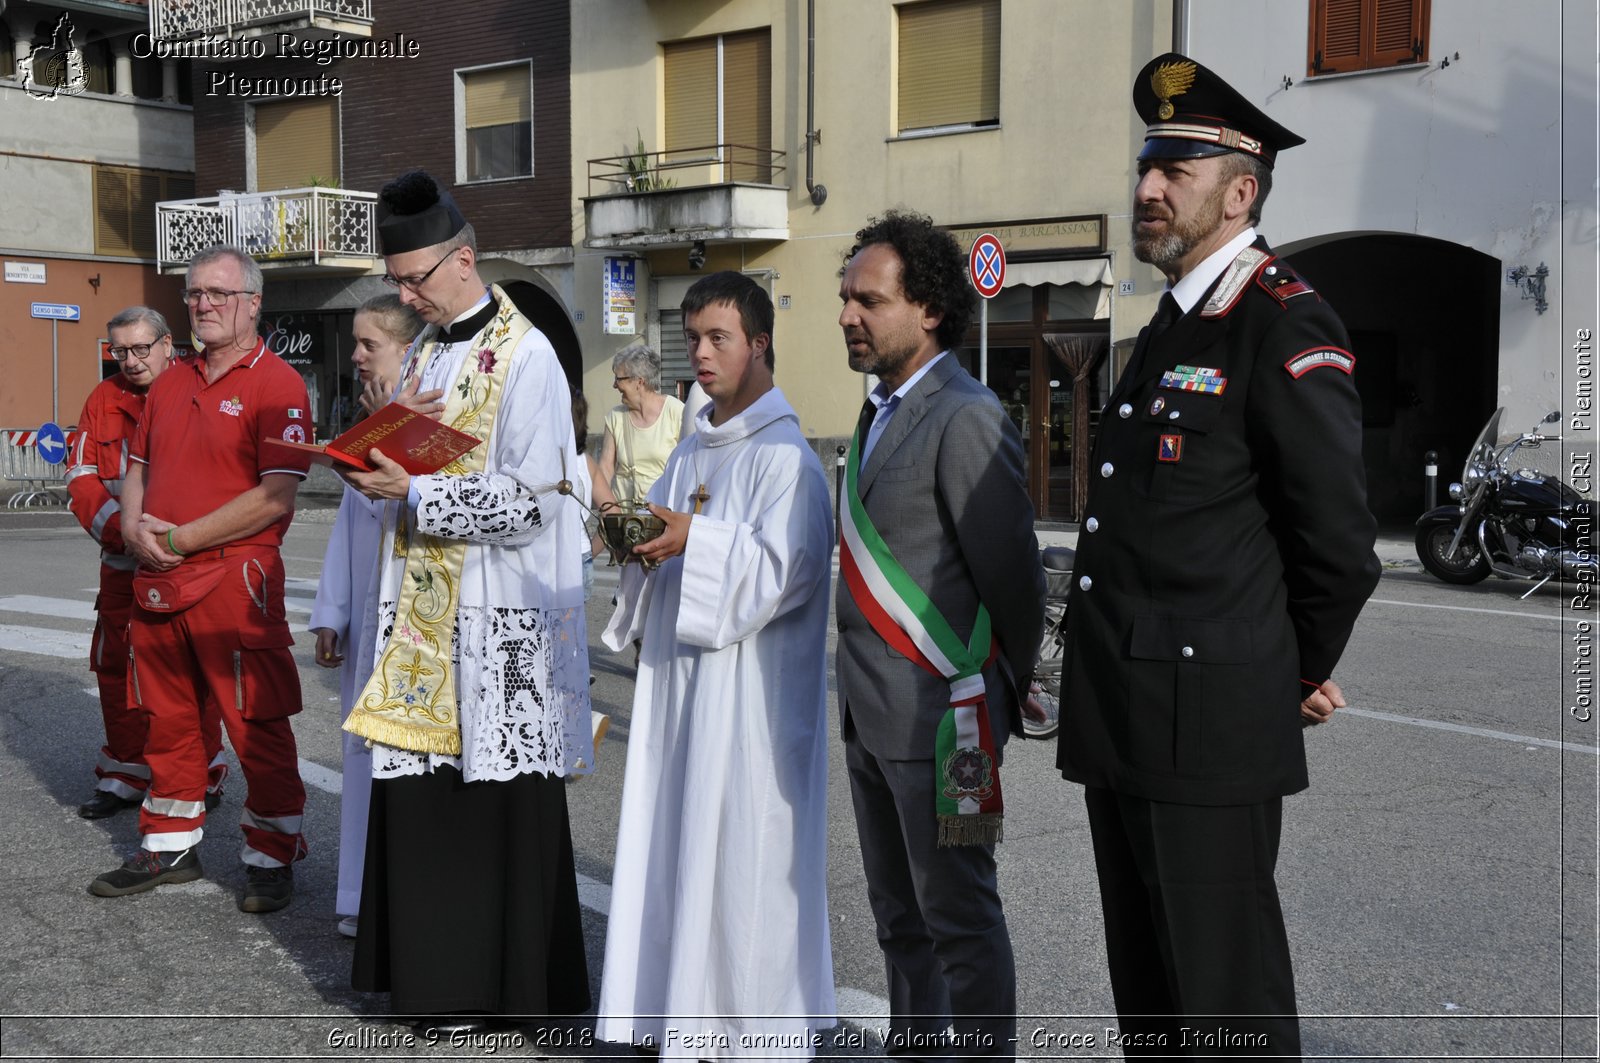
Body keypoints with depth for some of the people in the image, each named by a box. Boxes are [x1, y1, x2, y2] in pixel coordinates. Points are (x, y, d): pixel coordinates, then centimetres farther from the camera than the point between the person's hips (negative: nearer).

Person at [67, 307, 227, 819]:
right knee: (116, 671, 10)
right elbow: (83, 478, 5)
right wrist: (120, 527, -12)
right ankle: (125, 777, 24)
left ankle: (202, 778, 14)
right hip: (123, 564, 5)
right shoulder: (103, 401, 9)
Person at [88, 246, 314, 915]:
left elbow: (276, 496, -17)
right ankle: (170, 847, 29)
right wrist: (135, 531, -1)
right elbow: (136, 469, 22)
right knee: (168, 723, 15)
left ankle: (272, 858, 12)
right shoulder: (170, 386, 15)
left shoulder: (275, 383, -8)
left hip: (235, 582, -7)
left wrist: (180, 540, -15)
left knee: (257, 728, 0)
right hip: (156, 584, 7)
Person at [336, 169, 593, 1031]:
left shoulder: (525, 358, -11)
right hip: (427, 613, 8)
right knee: (420, 791, 10)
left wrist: (411, 492, -19)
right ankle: (434, 967, 22)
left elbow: (529, 502, -17)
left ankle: (502, 983, 13)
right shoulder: (430, 349, 14)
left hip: (498, 620, -8)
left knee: (497, 798, 1)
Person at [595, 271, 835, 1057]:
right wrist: (640, 540, -2)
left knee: (741, 846, -3)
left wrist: (697, 542, -23)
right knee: (681, 838, 11)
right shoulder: (693, 451, 16)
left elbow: (787, 569, -19)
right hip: (682, 674, 9)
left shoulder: (783, 454, -11)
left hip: (749, 686, -8)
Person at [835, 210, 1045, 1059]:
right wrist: (860, 694, 14)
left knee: (959, 919, 2)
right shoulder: (881, 413, 13)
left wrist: (1010, 694, -5)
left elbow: (1010, 572, -14)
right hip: (870, 713, 9)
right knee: (900, 916, 18)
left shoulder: (966, 419, -16)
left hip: (940, 717, -9)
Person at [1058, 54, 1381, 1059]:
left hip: (1210, 733, -9)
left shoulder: (1286, 324, -12)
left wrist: (1302, 677, 0)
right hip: (1121, 729, 9)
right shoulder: (1172, 326, 17)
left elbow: (1339, 536, -13)